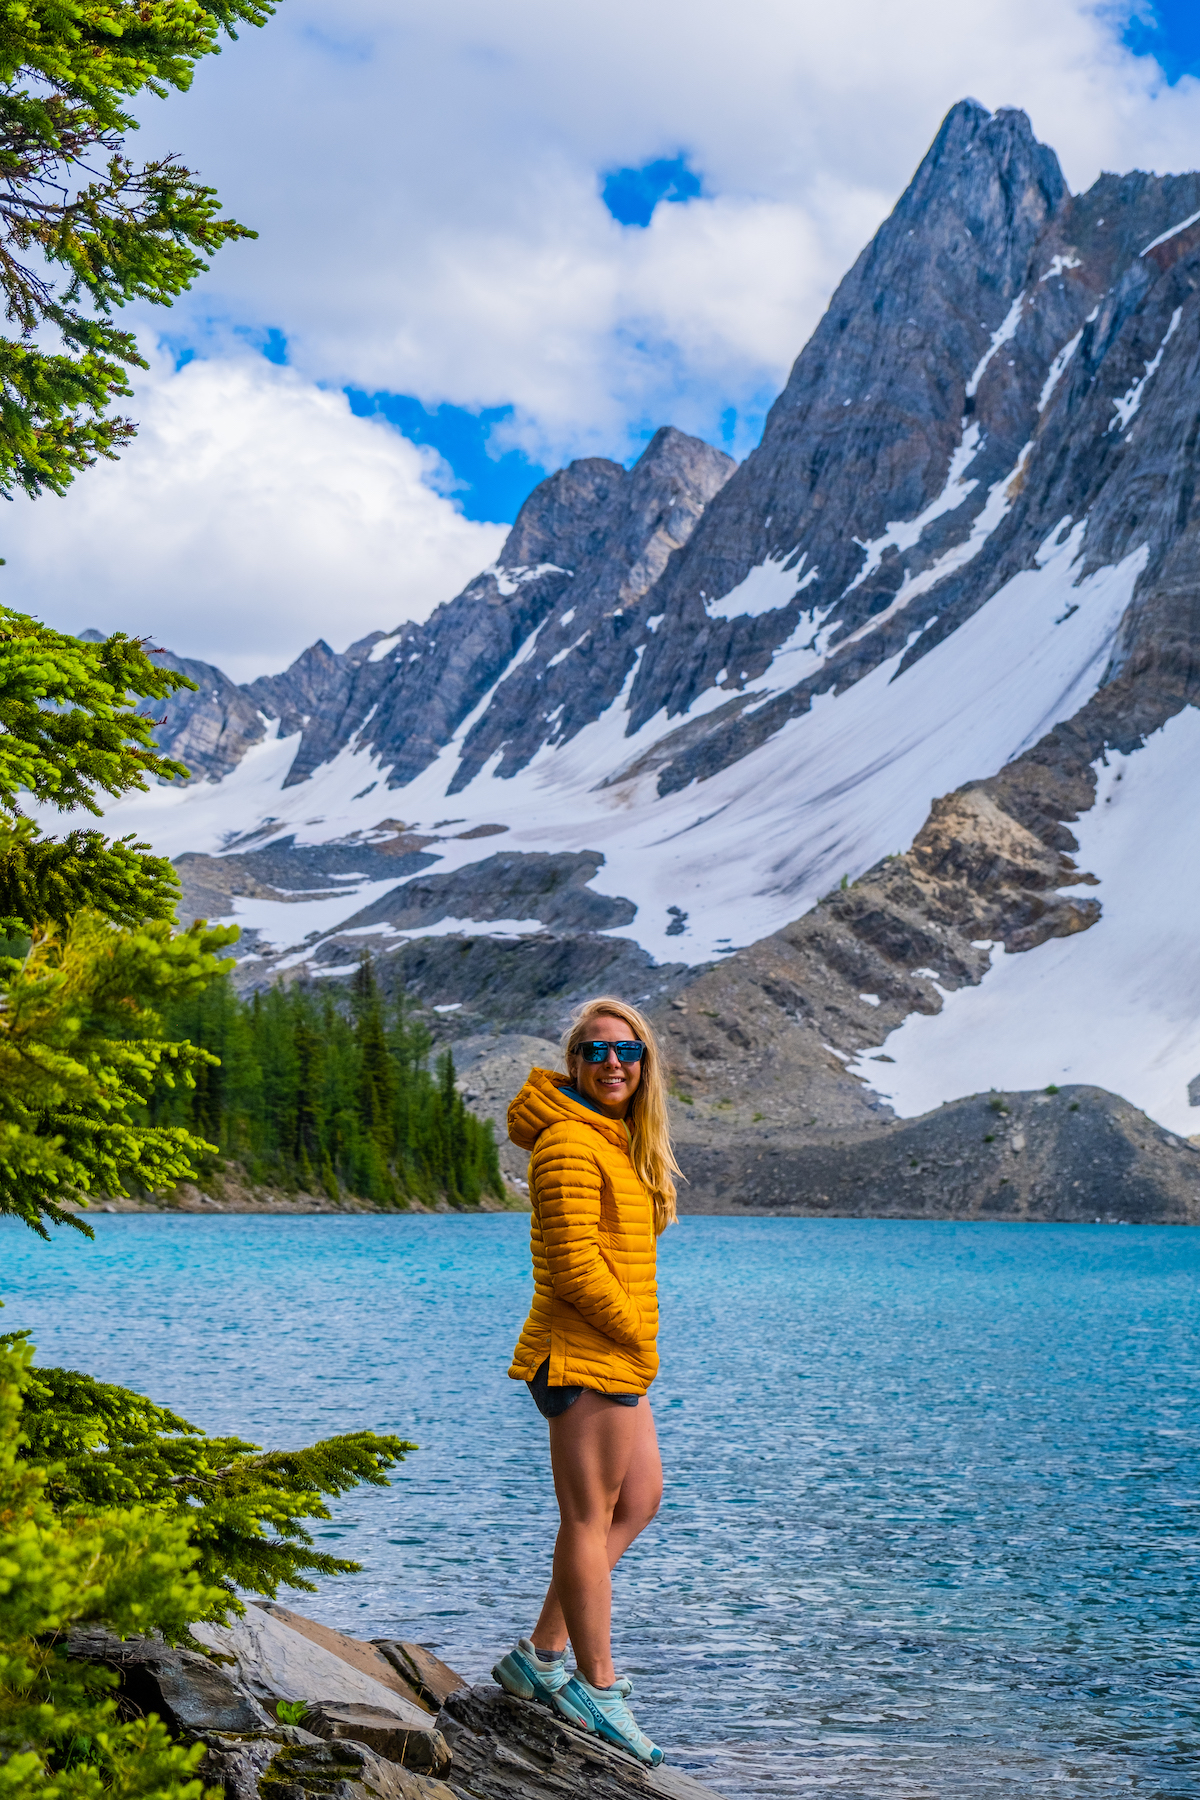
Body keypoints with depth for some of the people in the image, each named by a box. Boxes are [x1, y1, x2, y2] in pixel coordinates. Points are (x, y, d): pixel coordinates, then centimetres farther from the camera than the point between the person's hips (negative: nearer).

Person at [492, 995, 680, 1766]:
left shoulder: (618, 1139, 15)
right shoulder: (570, 1143, -17)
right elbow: (574, 1264, -22)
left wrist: (638, 1337, 12)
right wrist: (637, 1333, -13)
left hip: (617, 1356, 11)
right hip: (585, 1356, -11)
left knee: (639, 1499, 17)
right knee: (590, 1515, -3)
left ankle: (542, 1654, 22)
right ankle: (595, 1688, 7)